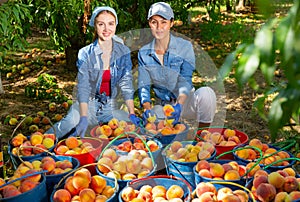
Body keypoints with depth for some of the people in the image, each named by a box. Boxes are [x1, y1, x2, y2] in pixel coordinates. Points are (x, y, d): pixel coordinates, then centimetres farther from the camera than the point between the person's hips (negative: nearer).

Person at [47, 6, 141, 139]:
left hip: (110, 106, 4)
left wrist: (132, 114, -16)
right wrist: (84, 118, -30)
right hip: (88, 105, -3)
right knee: (68, 126, -31)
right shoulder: (85, 54, -9)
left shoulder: (123, 52, -1)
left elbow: (126, 83, -5)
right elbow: (83, 87, -18)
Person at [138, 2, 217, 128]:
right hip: (162, 106, 2)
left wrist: (178, 104, -35)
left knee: (206, 93, -33)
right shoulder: (143, 53, 0)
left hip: (185, 102, -1)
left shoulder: (185, 47, -8)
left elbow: (185, 80, -16)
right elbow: (143, 85, -5)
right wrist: (147, 108, -26)